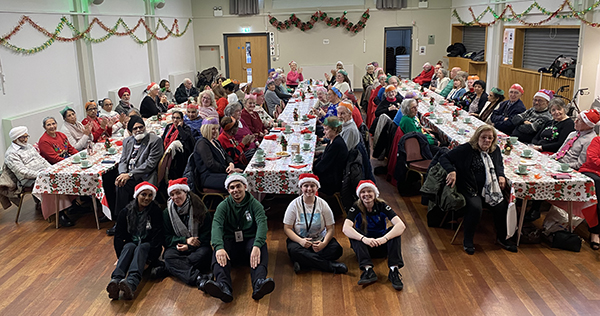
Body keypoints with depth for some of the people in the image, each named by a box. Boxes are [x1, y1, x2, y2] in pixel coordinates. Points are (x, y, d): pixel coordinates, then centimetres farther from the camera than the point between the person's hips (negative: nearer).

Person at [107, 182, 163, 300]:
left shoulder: (156, 211, -7)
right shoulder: (126, 211, 0)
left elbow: (158, 237, -11)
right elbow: (119, 236, 1)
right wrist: (121, 257, -12)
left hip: (148, 247, -2)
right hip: (131, 243, 2)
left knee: (141, 248, -34)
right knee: (129, 246, -32)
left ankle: (131, 283, -62)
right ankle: (115, 281, -57)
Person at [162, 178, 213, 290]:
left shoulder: (202, 212, 0)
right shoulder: (167, 213, 7)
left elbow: (206, 238, -1)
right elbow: (166, 239, 2)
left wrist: (189, 246, -16)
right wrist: (185, 240, -14)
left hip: (196, 248, -1)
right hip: (176, 247, 1)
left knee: (204, 253, -35)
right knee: (168, 256, -34)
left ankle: (165, 269, -36)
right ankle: (198, 278, -54)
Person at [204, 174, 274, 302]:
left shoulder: (254, 204, 4)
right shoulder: (223, 206, 6)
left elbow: (262, 224, -15)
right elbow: (217, 225, -13)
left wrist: (256, 245, -36)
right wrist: (219, 247, -35)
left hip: (249, 242, 0)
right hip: (230, 242, 1)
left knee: (262, 245, -33)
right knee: (218, 251, -32)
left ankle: (259, 283, -56)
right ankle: (223, 286, -57)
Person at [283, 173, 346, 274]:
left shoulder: (323, 204, -1)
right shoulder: (294, 204, -4)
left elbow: (331, 229, -3)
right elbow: (287, 228, -6)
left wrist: (324, 243, -23)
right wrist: (300, 241, -25)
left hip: (320, 240, 2)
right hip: (299, 240, -1)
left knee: (337, 249, -27)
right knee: (294, 250, -36)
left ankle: (303, 264, -29)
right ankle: (331, 265, -31)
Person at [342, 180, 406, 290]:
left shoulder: (382, 206, -11)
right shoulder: (356, 207, -11)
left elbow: (401, 225, -25)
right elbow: (345, 228, -28)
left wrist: (384, 238, -41)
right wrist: (364, 239, -44)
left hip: (382, 246, 0)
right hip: (364, 246, 0)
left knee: (396, 230, -24)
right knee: (353, 231, -28)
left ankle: (394, 269, -36)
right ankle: (368, 269, -41)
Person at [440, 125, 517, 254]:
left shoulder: (495, 150, 10)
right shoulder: (466, 149, -8)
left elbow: (500, 163, 31)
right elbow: (444, 157, -5)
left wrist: (501, 175, 11)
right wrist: (451, 171, -22)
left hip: (490, 189, 6)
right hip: (469, 189, -5)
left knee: (503, 206, -15)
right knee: (475, 208, -32)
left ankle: (502, 237, 13)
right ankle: (468, 241, -8)